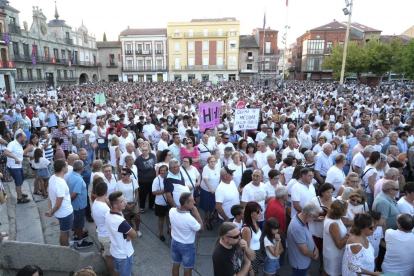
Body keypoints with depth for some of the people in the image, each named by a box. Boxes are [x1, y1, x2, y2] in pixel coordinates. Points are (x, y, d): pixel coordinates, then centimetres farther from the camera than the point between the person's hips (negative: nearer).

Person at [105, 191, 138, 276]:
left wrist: (127, 234, -19)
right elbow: (134, 235, -24)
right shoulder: (120, 222, -39)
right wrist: (129, 235, -6)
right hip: (124, 254, -8)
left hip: (115, 251, 8)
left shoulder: (108, 213, -12)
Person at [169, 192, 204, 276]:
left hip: (174, 242, 6)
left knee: (175, 265, 27)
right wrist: (196, 213, -20)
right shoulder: (190, 219, -36)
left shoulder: (172, 211, -19)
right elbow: (201, 230, -17)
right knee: (187, 269, 18)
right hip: (187, 246, -6)